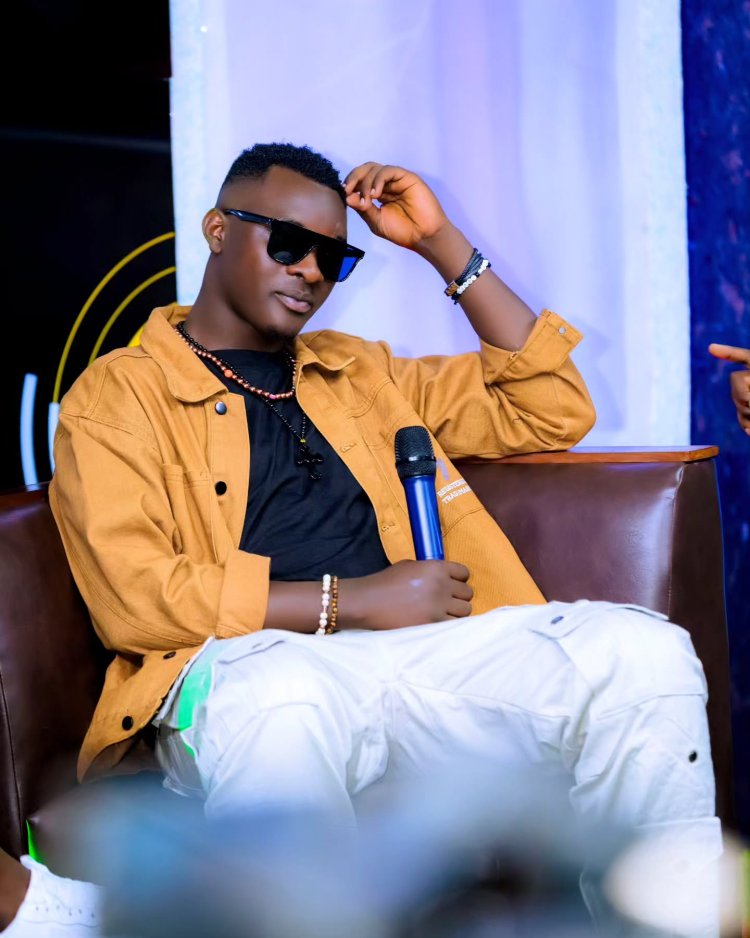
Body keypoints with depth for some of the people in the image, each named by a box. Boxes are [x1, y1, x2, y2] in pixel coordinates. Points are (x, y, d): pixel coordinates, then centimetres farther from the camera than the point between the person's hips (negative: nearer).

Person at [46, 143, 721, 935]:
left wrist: (442, 245, 19)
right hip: (254, 664, -4)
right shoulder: (115, 395, 9)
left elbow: (552, 413, 24)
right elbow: (132, 596, -7)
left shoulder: (358, 370, 27)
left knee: (642, 649, -22)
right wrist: (351, 601, -9)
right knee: (286, 704, -42)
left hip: (418, 658, 5)